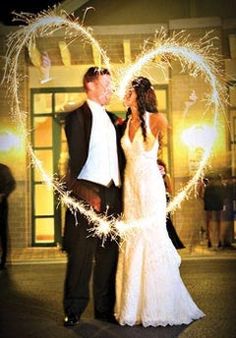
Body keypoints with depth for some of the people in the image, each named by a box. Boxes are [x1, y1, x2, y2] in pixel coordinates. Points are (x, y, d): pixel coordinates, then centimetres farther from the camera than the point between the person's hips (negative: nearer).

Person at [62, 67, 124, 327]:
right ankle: (74, 310, 13)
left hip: (112, 194, 6)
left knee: (108, 254, 10)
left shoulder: (111, 118, 19)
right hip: (88, 193, -6)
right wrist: (86, 193, -15)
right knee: (81, 255, 0)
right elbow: (76, 159, -9)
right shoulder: (78, 116, -2)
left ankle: (104, 308, 20)